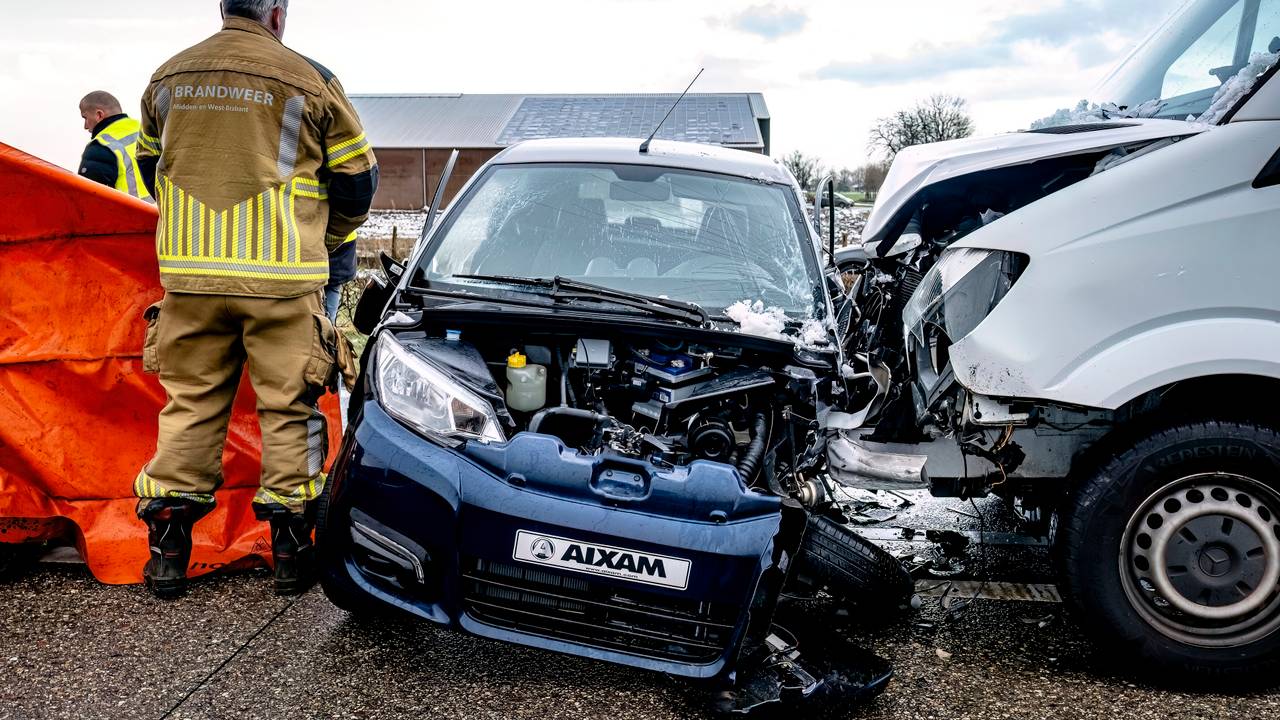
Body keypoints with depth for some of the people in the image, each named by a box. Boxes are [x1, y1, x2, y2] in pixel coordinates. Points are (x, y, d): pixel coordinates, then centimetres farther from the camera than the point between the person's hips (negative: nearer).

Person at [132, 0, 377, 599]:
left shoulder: (167, 79, 12)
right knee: (288, 409, 5)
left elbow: (151, 165, 24)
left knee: (189, 404, 12)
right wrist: (320, 242, 22)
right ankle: (291, 554, 11)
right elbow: (356, 178, 5)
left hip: (187, 273, 4)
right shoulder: (309, 81, -2)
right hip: (282, 277, -3)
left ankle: (167, 554, 14)